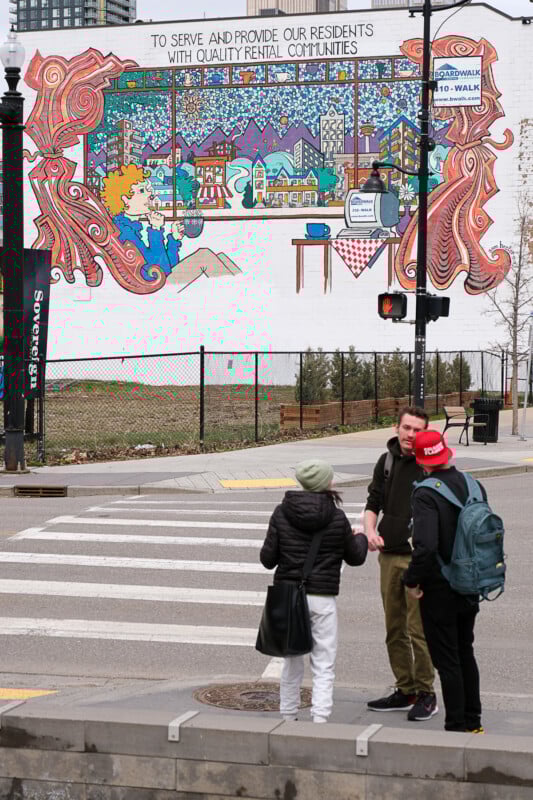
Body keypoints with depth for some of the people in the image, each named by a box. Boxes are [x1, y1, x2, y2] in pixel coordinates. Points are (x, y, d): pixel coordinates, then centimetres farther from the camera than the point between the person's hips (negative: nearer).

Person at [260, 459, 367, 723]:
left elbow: (268, 558, -1)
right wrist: (361, 538, 29)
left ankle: (288, 717, 23)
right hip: (322, 598, -3)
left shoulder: (281, 513, -2)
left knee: (292, 662, 16)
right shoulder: (337, 518, -6)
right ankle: (319, 718, -8)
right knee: (324, 666, 3)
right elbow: (355, 557, 8)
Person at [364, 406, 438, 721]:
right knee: (394, 629, 11)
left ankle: (426, 694, 4)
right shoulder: (387, 462, 11)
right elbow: (374, 502, 17)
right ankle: (405, 691, 21)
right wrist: (370, 530, -2)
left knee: (419, 629, -6)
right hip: (389, 555, 6)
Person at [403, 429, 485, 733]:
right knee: (465, 653, 20)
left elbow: (425, 546, -30)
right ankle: (473, 722, 29)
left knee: (447, 660, 3)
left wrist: (412, 581, -16)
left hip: (439, 590, -7)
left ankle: (457, 726, 8)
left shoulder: (427, 494, -21)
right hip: (470, 588, 7)